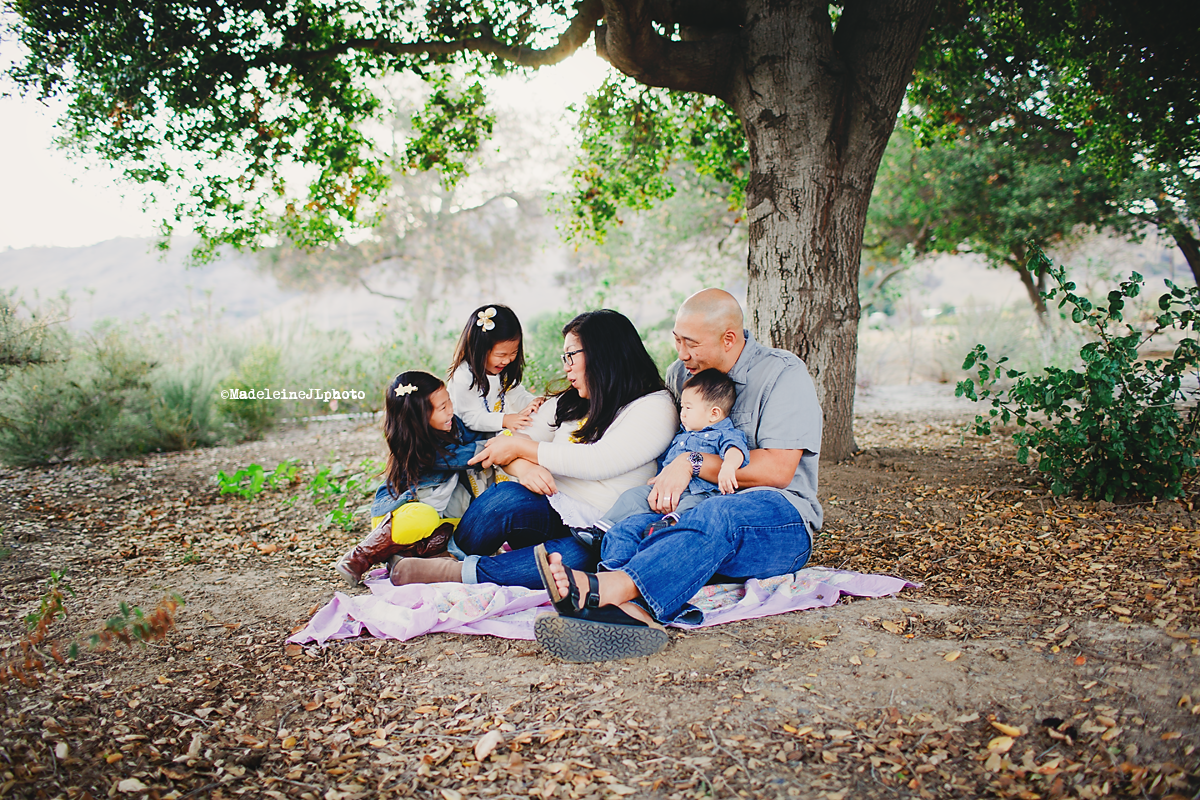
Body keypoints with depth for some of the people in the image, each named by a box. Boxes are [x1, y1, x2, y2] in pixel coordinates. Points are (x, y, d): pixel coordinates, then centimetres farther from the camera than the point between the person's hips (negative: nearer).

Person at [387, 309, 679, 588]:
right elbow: (510, 447, 9)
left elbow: (598, 462, -16)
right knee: (508, 497, -30)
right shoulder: (566, 402, 18)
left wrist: (521, 448, -8)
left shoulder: (655, 407, -2)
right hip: (547, 513, 5)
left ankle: (458, 573, -33)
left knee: (580, 555, -39)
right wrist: (524, 467, -16)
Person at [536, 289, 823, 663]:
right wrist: (664, 485, -5)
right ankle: (634, 615, -58)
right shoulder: (679, 374, 14)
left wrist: (693, 463, -15)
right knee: (625, 528, -26)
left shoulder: (784, 373, -3)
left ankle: (601, 588, -60)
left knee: (716, 516, -40)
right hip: (698, 511, 5)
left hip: (780, 523, -5)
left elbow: (778, 470, -12)